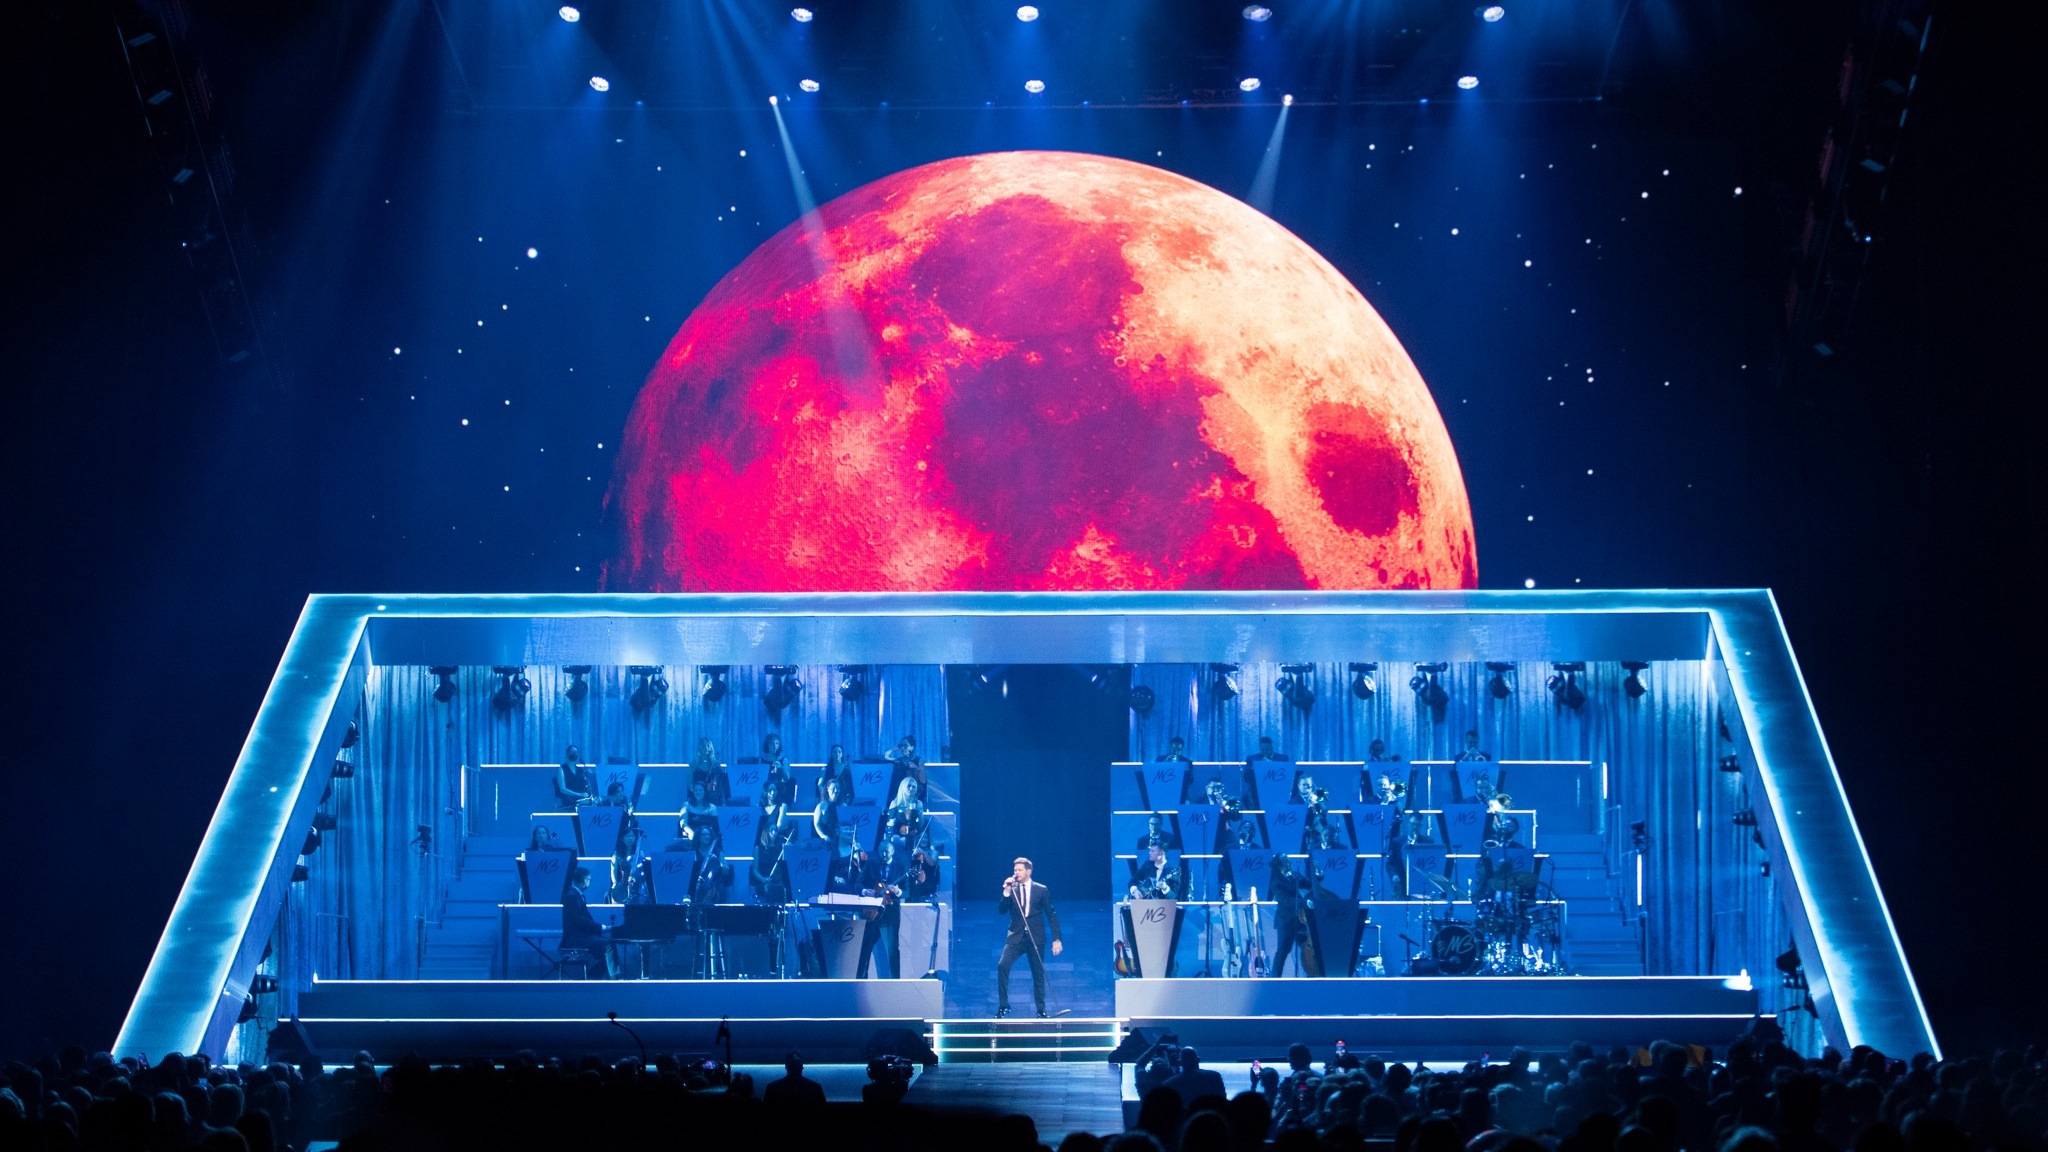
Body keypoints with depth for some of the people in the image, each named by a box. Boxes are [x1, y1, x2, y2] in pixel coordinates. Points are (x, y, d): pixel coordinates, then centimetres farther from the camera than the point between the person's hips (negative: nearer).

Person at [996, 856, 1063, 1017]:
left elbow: (1051, 915, 3)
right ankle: (1003, 1005, -9)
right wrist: (1006, 893, -15)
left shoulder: (1041, 890, 2)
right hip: (1016, 936, 1)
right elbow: (1001, 911, -2)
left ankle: (1041, 1010, 19)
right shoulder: (1011, 890, 5)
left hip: (1036, 937, -1)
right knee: (1002, 965, -19)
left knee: (1038, 974, 6)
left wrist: (1056, 939, -3)